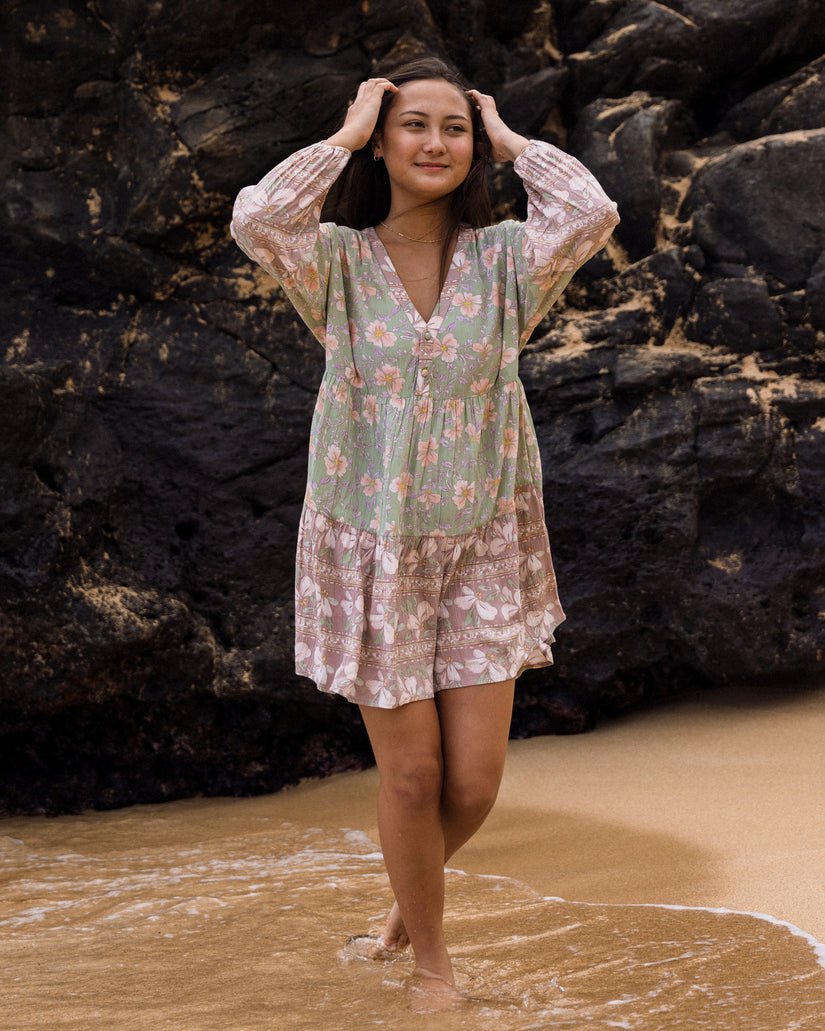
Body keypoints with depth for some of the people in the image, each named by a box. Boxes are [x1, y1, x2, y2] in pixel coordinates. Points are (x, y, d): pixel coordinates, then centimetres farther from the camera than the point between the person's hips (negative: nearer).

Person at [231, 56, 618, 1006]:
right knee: (411, 775, 5)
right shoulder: (339, 260, -5)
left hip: (482, 546, 2)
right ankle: (430, 956, 30)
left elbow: (592, 215, -20)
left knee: (475, 784, 3)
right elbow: (255, 220, -26)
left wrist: (509, 139, -5)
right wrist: (344, 136, -13)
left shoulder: (504, 259, -1)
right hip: (372, 546, -2)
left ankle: (411, 893, 38)